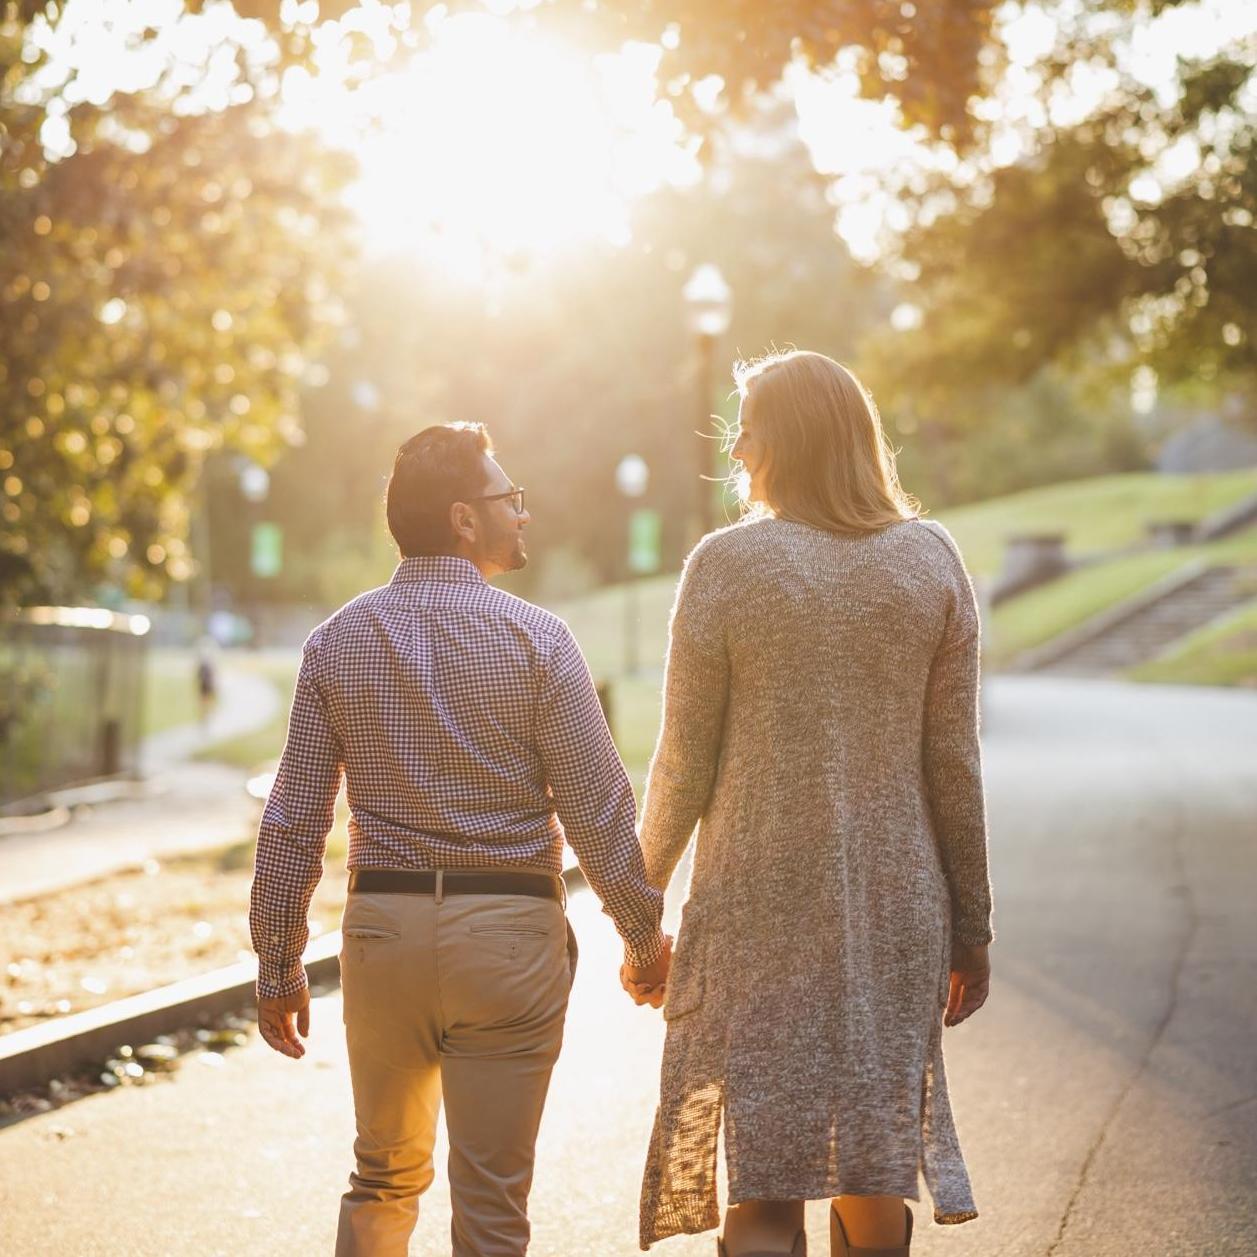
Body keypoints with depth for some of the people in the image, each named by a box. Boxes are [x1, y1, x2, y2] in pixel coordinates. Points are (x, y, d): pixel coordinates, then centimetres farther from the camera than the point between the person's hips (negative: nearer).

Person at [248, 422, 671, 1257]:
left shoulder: (337, 642, 3)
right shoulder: (533, 638, -7)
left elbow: (293, 822, 2)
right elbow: (598, 810, -8)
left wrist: (279, 962, 9)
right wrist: (644, 931, 4)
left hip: (382, 925, 4)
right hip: (509, 934, -3)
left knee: (385, 1177, 20)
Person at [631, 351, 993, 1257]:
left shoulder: (725, 566, -7)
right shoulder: (933, 561, 1)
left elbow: (685, 764, -5)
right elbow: (954, 763, 1)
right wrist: (971, 927, 9)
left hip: (758, 904, -3)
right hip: (894, 907, 3)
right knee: (874, 1179, 15)